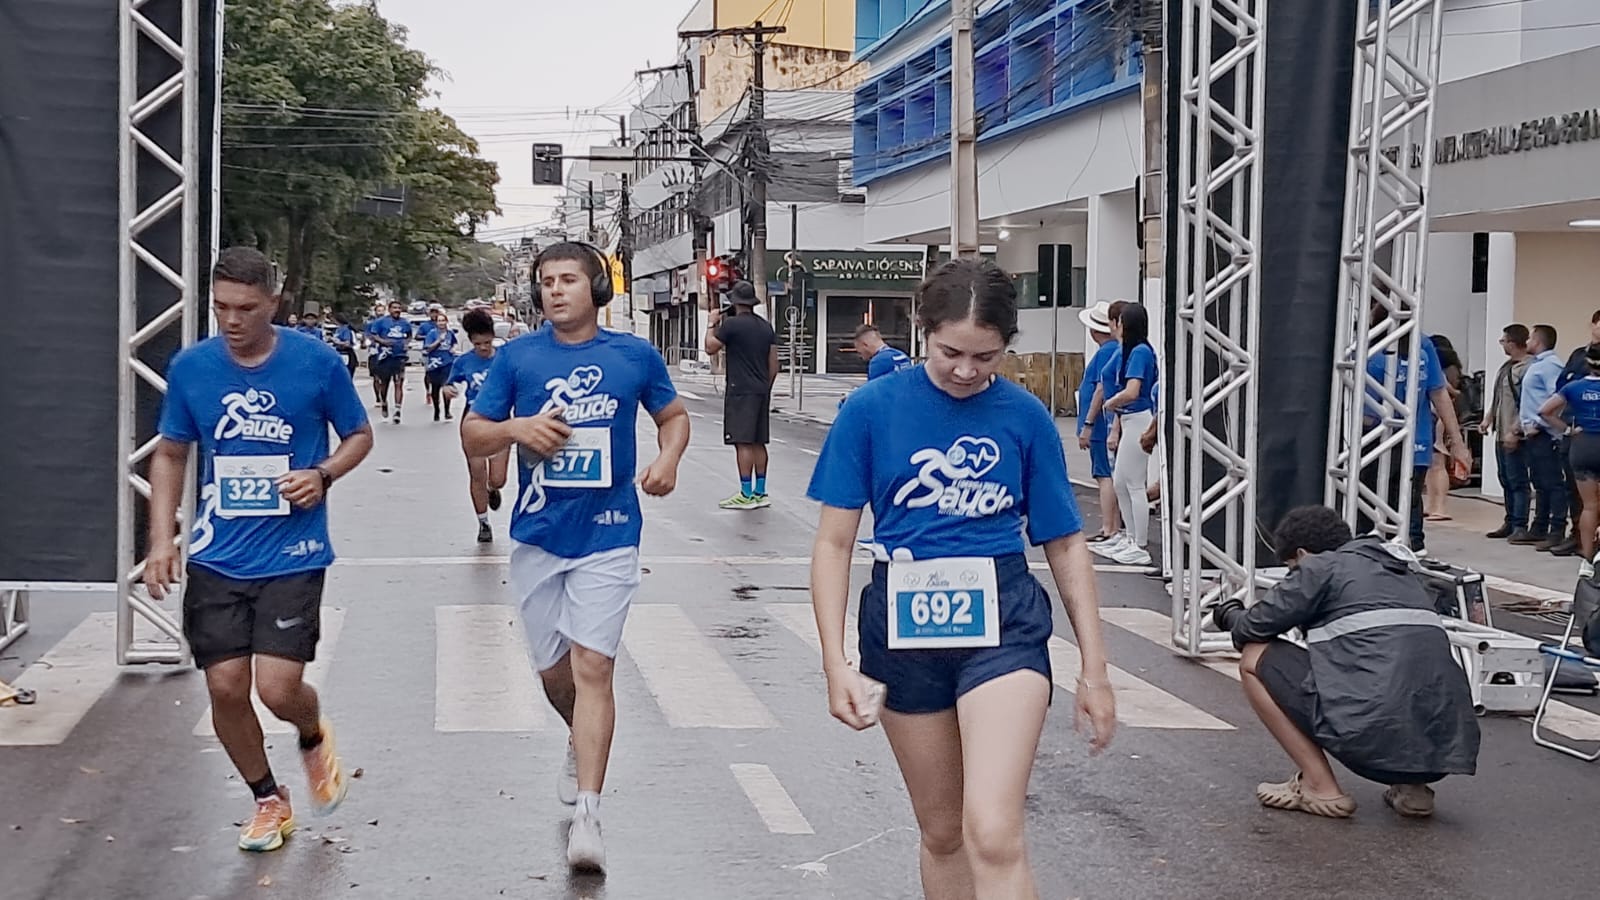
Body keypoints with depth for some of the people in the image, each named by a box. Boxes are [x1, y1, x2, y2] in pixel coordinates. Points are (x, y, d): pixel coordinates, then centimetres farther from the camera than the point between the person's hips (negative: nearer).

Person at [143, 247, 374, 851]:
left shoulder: (316, 361, -7)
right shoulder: (190, 367, 0)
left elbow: (360, 435, 7)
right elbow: (170, 455, 12)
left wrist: (323, 474, -13)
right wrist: (162, 539, 3)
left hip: (293, 556, -3)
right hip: (217, 557, 3)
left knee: (279, 688, -11)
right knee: (225, 687, 1)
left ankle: (314, 737, 27)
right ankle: (268, 800, 26)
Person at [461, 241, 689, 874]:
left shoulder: (635, 356, 1)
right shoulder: (516, 358, 1)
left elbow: (673, 415, 16)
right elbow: (472, 439, 5)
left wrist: (668, 459, -5)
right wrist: (515, 427, -16)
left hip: (607, 535, -2)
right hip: (538, 536, 3)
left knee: (592, 666, -12)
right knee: (553, 670, 14)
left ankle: (587, 813, -13)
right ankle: (582, 742, 47)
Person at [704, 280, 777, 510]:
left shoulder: (731, 324, -10)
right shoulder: (766, 327, 12)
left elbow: (711, 348, -3)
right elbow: (773, 365, 13)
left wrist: (712, 325, 11)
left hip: (740, 391, -7)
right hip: (761, 391, 7)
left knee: (743, 442, -8)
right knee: (758, 442, 11)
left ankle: (746, 495, -10)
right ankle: (760, 493, 14)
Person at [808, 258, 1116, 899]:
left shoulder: (1025, 417, -1)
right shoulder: (873, 409, -4)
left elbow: (1066, 545, 6)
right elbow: (834, 542, -1)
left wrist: (1094, 669, 5)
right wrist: (837, 663, -8)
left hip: (1003, 625, -1)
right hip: (905, 627, 2)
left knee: (994, 834, -17)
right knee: (941, 831, 15)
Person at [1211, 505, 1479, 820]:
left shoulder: (1320, 567, 8)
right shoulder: (1399, 569, 28)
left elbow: (1254, 628, 8)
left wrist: (1229, 615, 31)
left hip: (1372, 730, -7)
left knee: (1255, 661, 13)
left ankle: (1319, 788, 8)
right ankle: (1411, 784, 15)